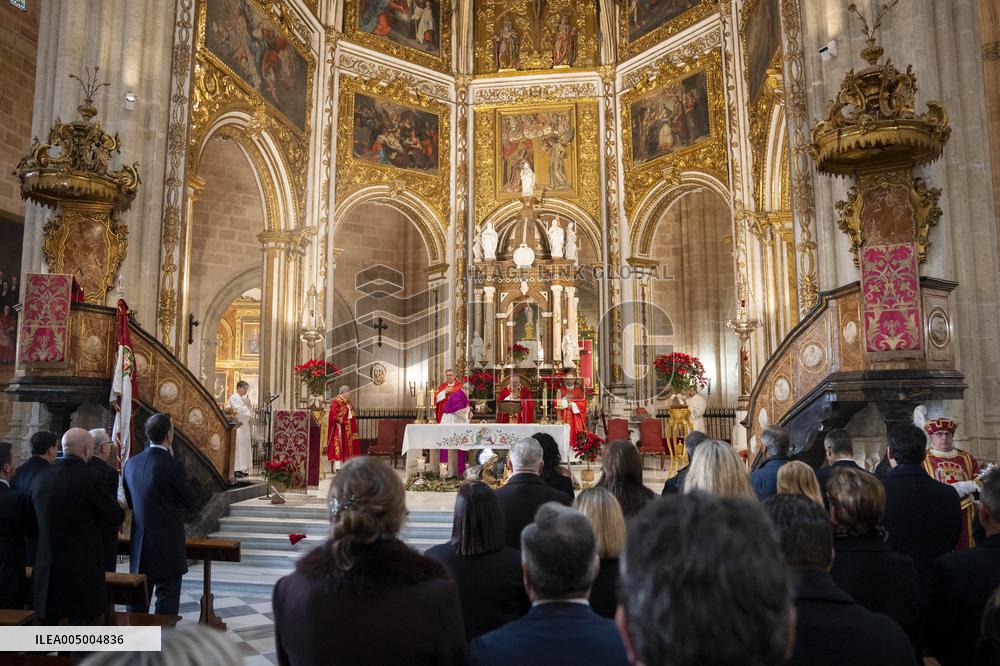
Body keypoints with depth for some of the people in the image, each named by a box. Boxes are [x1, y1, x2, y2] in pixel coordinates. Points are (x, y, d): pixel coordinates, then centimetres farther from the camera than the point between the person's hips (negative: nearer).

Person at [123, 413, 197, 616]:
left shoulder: (131, 463, 0)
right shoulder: (172, 465, -19)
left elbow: (130, 501, 11)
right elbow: (191, 501, -8)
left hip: (139, 546, 6)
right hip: (168, 544, -6)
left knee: (137, 601, 17)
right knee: (167, 602, 4)